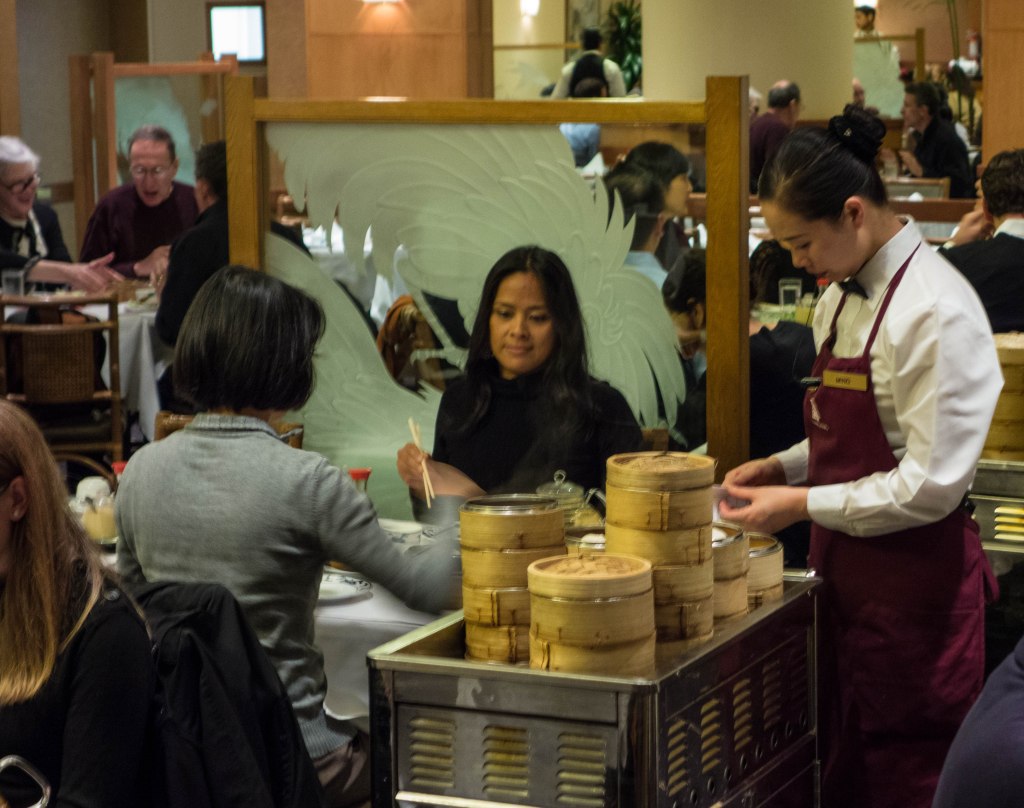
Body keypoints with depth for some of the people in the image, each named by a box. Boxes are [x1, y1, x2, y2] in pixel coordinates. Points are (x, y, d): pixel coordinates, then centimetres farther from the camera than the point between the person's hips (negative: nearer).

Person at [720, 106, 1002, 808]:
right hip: (848, 572, 8)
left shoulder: (936, 310, -19)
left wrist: (804, 504, -17)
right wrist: (782, 467, 3)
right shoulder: (840, 299, 8)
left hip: (915, 582, -8)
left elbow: (931, 485, -21)